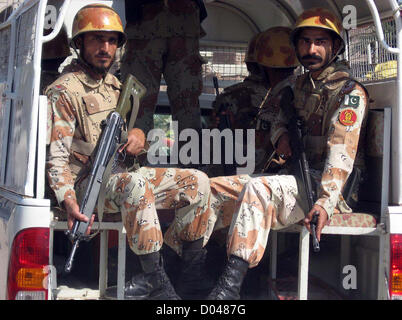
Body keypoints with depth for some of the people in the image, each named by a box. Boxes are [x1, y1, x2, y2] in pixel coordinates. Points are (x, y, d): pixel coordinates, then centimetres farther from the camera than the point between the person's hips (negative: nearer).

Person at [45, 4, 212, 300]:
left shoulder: (114, 85, 14)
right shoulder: (64, 92, -11)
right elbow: (55, 156, -18)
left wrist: (138, 134, -6)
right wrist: (69, 201, -34)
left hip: (121, 174, 8)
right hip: (86, 184, -8)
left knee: (197, 181, -1)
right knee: (135, 184, -40)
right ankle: (156, 283, -36)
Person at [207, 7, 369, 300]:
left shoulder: (349, 91, -11)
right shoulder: (302, 85, 16)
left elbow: (341, 151, -23)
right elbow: (281, 119, 27)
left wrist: (325, 202, -36)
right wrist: (281, 135, 0)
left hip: (337, 188, -8)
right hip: (303, 179, 9)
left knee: (260, 188, -34)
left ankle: (230, 286, -36)